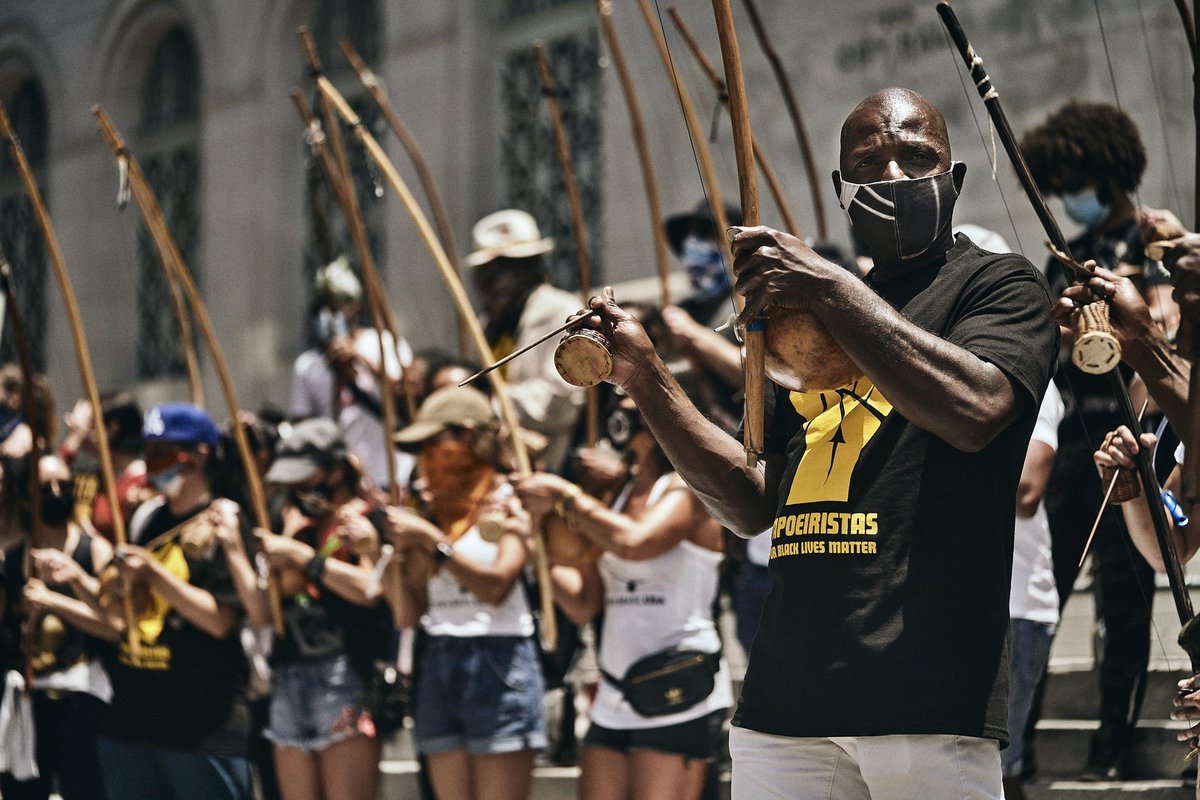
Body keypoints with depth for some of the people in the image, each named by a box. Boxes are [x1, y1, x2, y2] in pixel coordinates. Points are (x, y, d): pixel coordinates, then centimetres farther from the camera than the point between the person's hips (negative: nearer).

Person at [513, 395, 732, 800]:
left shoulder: (687, 489, -4)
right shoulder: (617, 494, 16)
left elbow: (634, 544, -25)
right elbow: (584, 605, 14)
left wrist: (564, 495, -14)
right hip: (613, 702, 7)